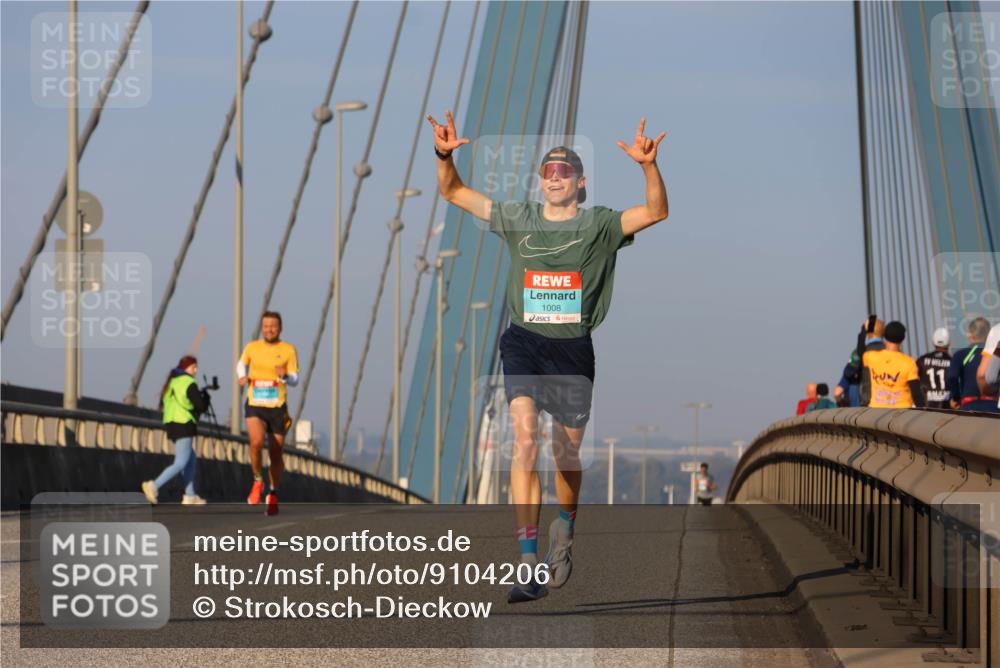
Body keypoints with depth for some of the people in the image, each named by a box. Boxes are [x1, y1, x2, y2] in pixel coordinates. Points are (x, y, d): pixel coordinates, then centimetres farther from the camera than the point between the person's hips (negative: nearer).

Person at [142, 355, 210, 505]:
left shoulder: (171, 382, 17)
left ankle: (190, 496, 12)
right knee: (181, 463, -11)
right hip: (184, 425, -9)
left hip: (170, 424, 9)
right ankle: (154, 486, -26)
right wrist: (205, 396, 11)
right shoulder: (189, 383, -9)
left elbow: (163, 405, 21)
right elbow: (201, 407, -10)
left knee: (191, 459, 17)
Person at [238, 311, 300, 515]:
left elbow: (295, 380, 0)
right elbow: (242, 363, 26)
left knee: (276, 453, 6)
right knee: (256, 442, -26)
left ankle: (273, 494, 28)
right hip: (254, 406, 0)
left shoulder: (288, 350, 0)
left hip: (277, 407, 0)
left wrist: (285, 376, -21)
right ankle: (258, 481, -1)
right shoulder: (252, 347, 5)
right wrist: (242, 376, 5)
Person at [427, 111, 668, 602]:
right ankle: (529, 562, -25)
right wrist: (445, 156, -5)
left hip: (573, 346, 0)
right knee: (525, 440, -19)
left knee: (567, 452, 8)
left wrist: (649, 166, -23)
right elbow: (453, 192, 13)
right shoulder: (517, 219, 9)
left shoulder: (598, 225, 4)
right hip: (524, 341, 0)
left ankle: (564, 528, 42)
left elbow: (655, 212, -8)